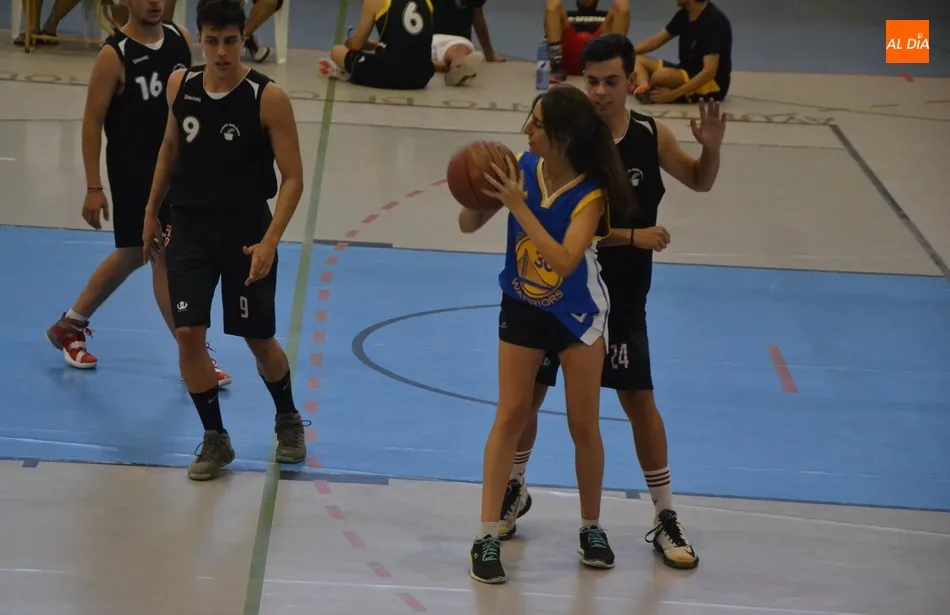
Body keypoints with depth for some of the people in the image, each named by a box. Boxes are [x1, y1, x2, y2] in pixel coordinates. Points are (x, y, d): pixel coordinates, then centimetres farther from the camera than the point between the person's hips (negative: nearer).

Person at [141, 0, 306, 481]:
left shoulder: (268, 98, -16)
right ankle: (215, 439, 9)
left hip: (247, 233, -3)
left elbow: (292, 178, -14)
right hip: (190, 228, 3)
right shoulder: (180, 86, -3)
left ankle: (288, 419, 36)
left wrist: (269, 241, -24)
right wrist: (151, 212, 18)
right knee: (188, 334, -6)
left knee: (259, 341, 9)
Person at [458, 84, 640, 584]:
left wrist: (518, 207, -40)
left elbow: (564, 262, -36)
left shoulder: (591, 194, -24)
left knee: (584, 424, 7)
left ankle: (591, 528, 25)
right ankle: (487, 537, 3)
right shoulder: (520, 168, -15)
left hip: (577, 313, -2)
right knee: (510, 416, 1)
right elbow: (469, 226, -7)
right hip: (522, 308, 2)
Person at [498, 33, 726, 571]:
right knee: (528, 395, 10)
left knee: (640, 401, 2)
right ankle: (515, 490, 34)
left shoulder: (651, 137, -6)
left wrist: (712, 147, -10)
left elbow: (700, 182, 11)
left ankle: (666, 518, 11)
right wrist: (631, 236, -29)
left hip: (621, 300, 1)